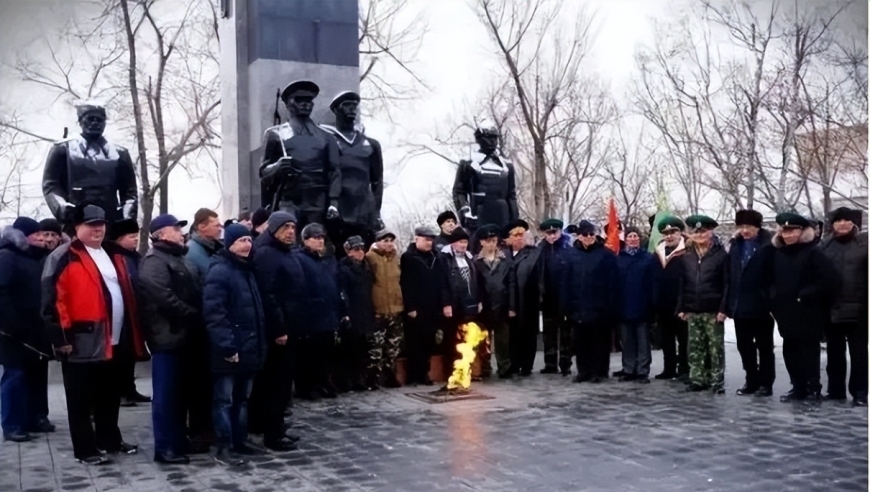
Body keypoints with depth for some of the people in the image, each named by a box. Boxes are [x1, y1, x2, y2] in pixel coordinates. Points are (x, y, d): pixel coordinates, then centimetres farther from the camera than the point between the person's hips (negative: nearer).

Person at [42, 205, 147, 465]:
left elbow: (127, 294, 21)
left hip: (114, 340, 7)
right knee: (81, 399, 4)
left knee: (110, 396, 17)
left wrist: (131, 334, 16)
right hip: (82, 342, -7)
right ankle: (85, 449, 12)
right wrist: (61, 337, -17)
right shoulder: (63, 258, -7)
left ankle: (110, 439, 30)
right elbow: (52, 301, -13)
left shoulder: (113, 254, 16)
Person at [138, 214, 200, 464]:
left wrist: (198, 319, 7)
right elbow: (166, 299, -21)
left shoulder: (179, 258, 20)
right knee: (166, 394, -3)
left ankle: (179, 441, 24)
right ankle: (165, 447, 3)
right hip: (167, 336, -9)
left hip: (183, 335, 9)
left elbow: (193, 293, 22)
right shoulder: (154, 261, -11)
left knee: (180, 392, 15)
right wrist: (195, 316, -15)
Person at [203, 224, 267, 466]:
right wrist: (226, 345, -24)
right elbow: (214, 313, -20)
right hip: (229, 349, -9)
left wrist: (261, 342, 17)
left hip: (249, 346, 9)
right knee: (225, 399, 0)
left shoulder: (247, 269, 15)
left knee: (242, 398, 16)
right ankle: (224, 447, 5)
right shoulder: (219, 271, -12)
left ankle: (239, 441, 26)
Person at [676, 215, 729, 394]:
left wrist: (723, 308, -13)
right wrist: (681, 307, 4)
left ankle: (717, 381, 9)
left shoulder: (720, 254, -5)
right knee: (695, 347, 9)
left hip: (713, 310, -4)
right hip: (692, 310, 4)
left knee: (716, 348, 3)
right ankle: (697, 379, 17)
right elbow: (682, 283, 9)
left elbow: (727, 283, -7)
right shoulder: (686, 255, 8)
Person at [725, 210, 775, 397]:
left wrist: (772, 302, -15)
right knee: (744, 346, 12)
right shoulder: (736, 244, 9)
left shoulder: (768, 244, -9)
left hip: (761, 305, -6)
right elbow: (730, 273, 7)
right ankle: (752, 381, 23)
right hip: (740, 305, 6)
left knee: (764, 347, 7)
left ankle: (766, 383, 14)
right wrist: (729, 302, 1)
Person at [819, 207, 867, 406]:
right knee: (834, 352, 12)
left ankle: (859, 392, 10)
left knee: (858, 352, 3)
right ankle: (835, 390, 21)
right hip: (831, 309, 3)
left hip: (857, 309, -3)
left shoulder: (864, 242, 0)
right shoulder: (824, 245, 7)